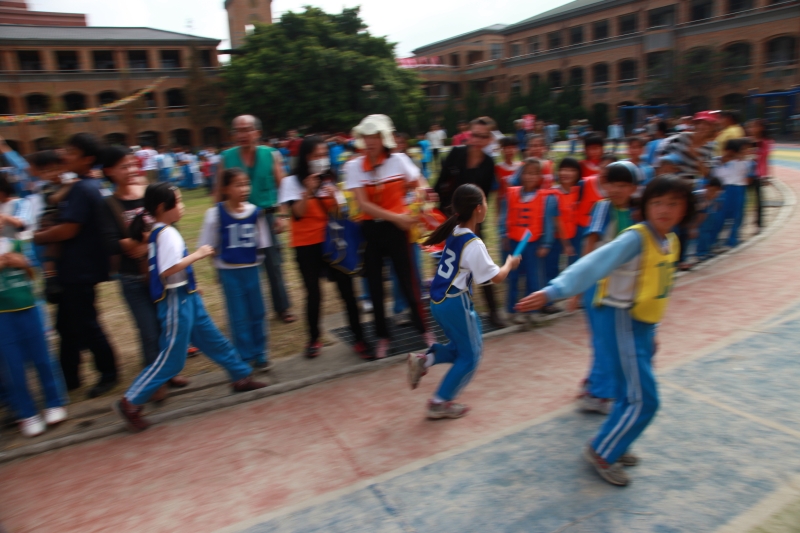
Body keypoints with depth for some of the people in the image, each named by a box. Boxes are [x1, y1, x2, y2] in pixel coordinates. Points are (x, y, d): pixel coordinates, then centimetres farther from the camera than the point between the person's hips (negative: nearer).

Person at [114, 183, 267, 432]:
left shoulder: (159, 231, 11)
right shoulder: (166, 234, -19)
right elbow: (167, 270, -29)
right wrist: (197, 255, -21)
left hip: (187, 298, 10)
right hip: (175, 301, -10)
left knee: (214, 341, 18)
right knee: (172, 358, -1)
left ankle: (241, 376, 32)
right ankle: (130, 402, 9)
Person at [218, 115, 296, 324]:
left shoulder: (271, 155, -1)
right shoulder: (227, 157, -1)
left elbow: (281, 187, 1)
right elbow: (219, 191, 4)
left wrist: (280, 216, -6)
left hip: (266, 216, 0)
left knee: (273, 264, 9)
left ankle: (282, 307, 24)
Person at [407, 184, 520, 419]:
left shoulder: (454, 233, 4)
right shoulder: (474, 244, -19)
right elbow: (496, 277, -13)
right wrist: (509, 264, 4)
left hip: (439, 301, 8)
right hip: (455, 304, -8)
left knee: (465, 347, 23)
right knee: (469, 356, 8)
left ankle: (424, 360, 11)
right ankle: (440, 403, 13)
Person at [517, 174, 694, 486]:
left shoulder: (671, 241, 5)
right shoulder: (636, 238, -20)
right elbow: (592, 265, -33)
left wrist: (652, 331, 19)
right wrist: (553, 292, -45)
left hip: (643, 325, 8)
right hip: (623, 324, -8)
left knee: (630, 395, 16)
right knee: (643, 400, -4)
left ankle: (613, 446, 36)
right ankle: (600, 453, 14)